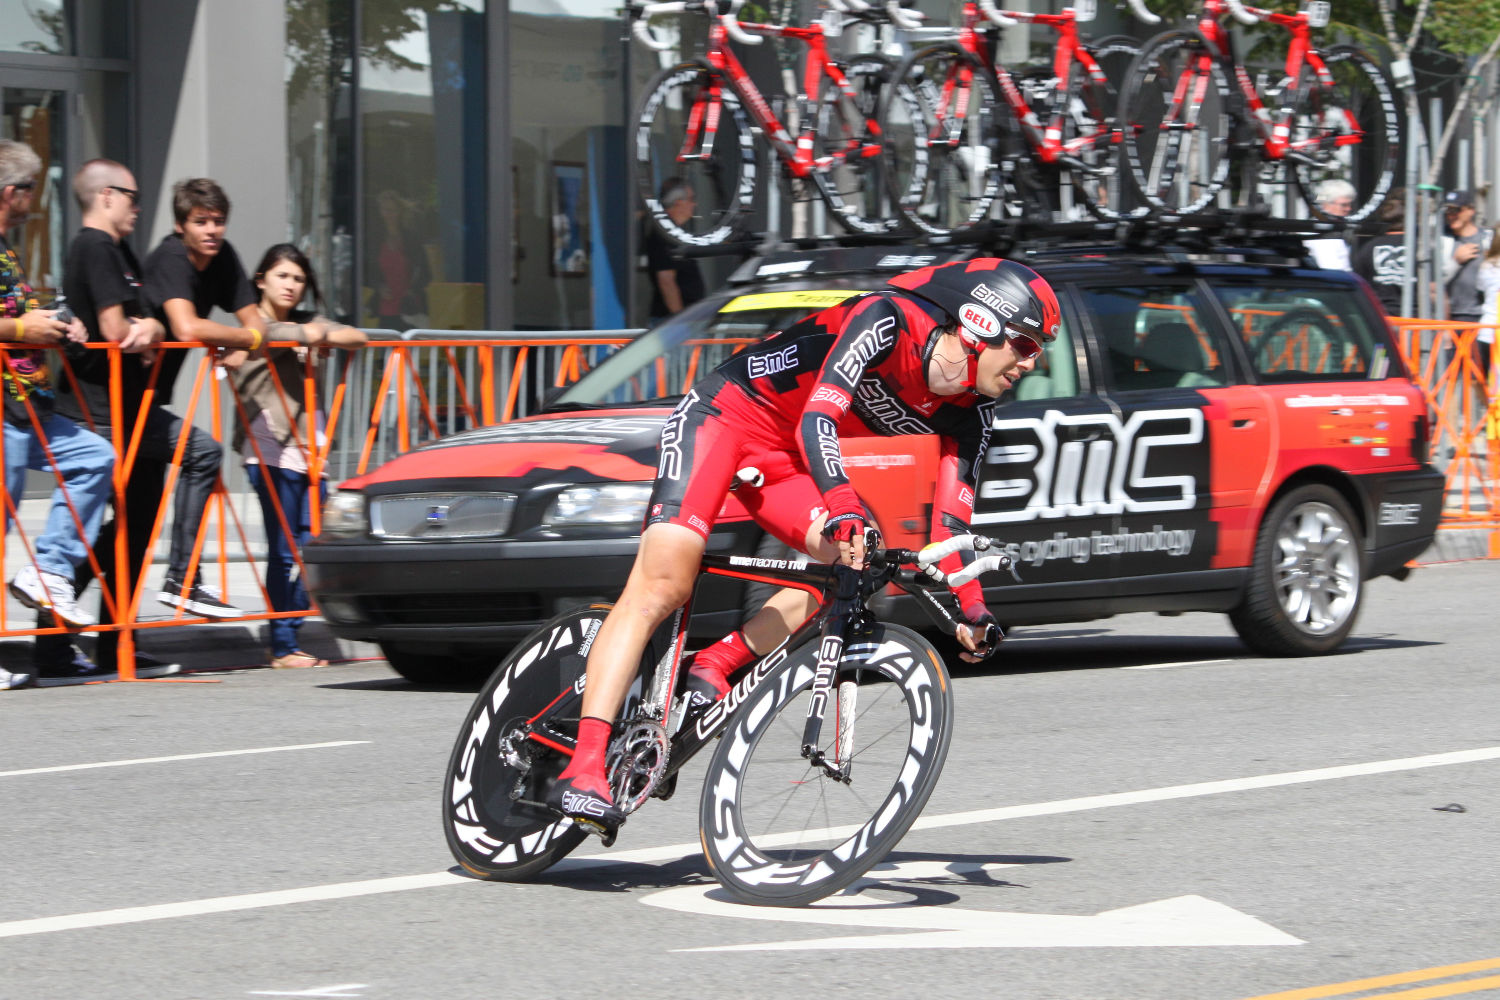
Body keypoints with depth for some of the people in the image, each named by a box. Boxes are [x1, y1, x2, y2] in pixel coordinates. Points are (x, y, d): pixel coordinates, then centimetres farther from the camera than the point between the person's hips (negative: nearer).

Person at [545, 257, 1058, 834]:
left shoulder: (967, 413, -4)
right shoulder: (887, 321, -25)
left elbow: (950, 522, -2)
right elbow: (817, 421, -35)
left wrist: (972, 609, -15)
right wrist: (844, 514, -48)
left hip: (779, 458, 8)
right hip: (722, 413, -8)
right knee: (663, 585, -20)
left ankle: (714, 666, -7)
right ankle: (583, 770, -28)